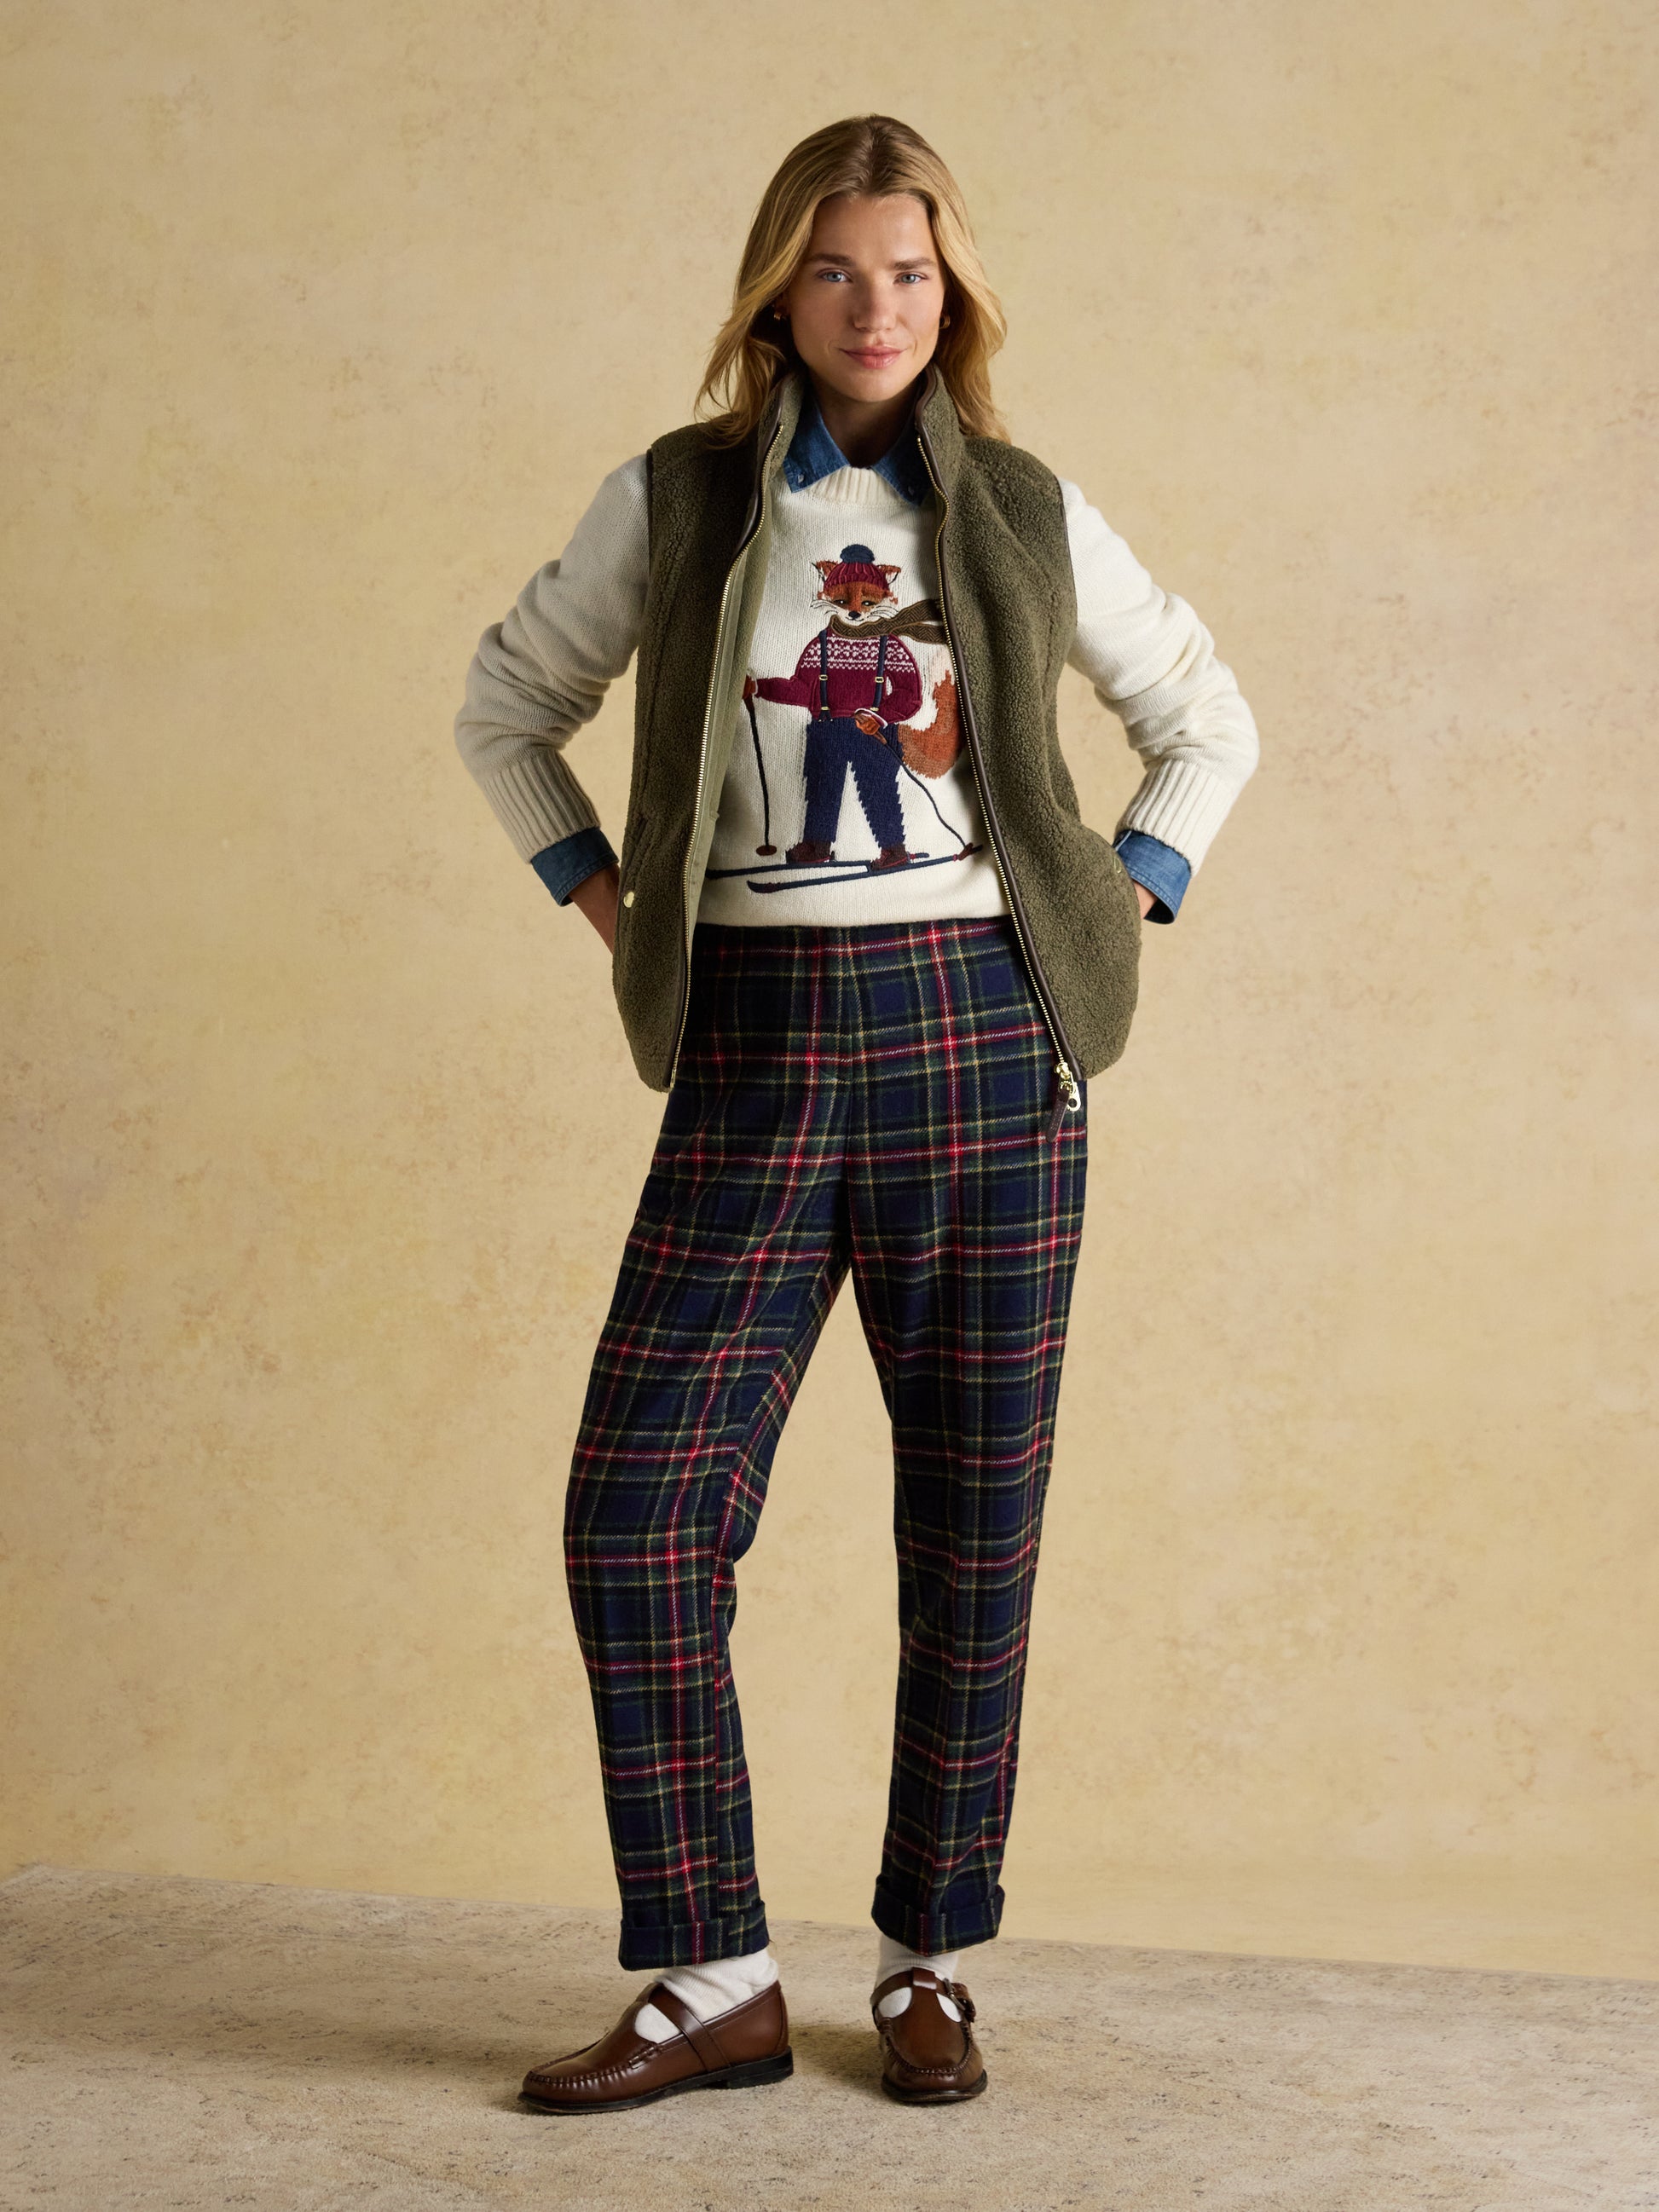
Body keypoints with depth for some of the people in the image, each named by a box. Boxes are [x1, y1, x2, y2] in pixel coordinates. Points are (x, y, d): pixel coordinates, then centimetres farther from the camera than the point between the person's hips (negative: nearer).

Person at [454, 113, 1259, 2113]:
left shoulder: (1028, 518, 6)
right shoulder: (673, 504, 5)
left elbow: (1210, 725, 18)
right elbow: (507, 708, 18)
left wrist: (1127, 904, 7)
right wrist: (602, 899, 8)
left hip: (982, 1044, 0)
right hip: (757, 1059, 0)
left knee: (974, 1535, 4)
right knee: (638, 1509, -7)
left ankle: (931, 1967, 18)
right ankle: (714, 1980, 5)